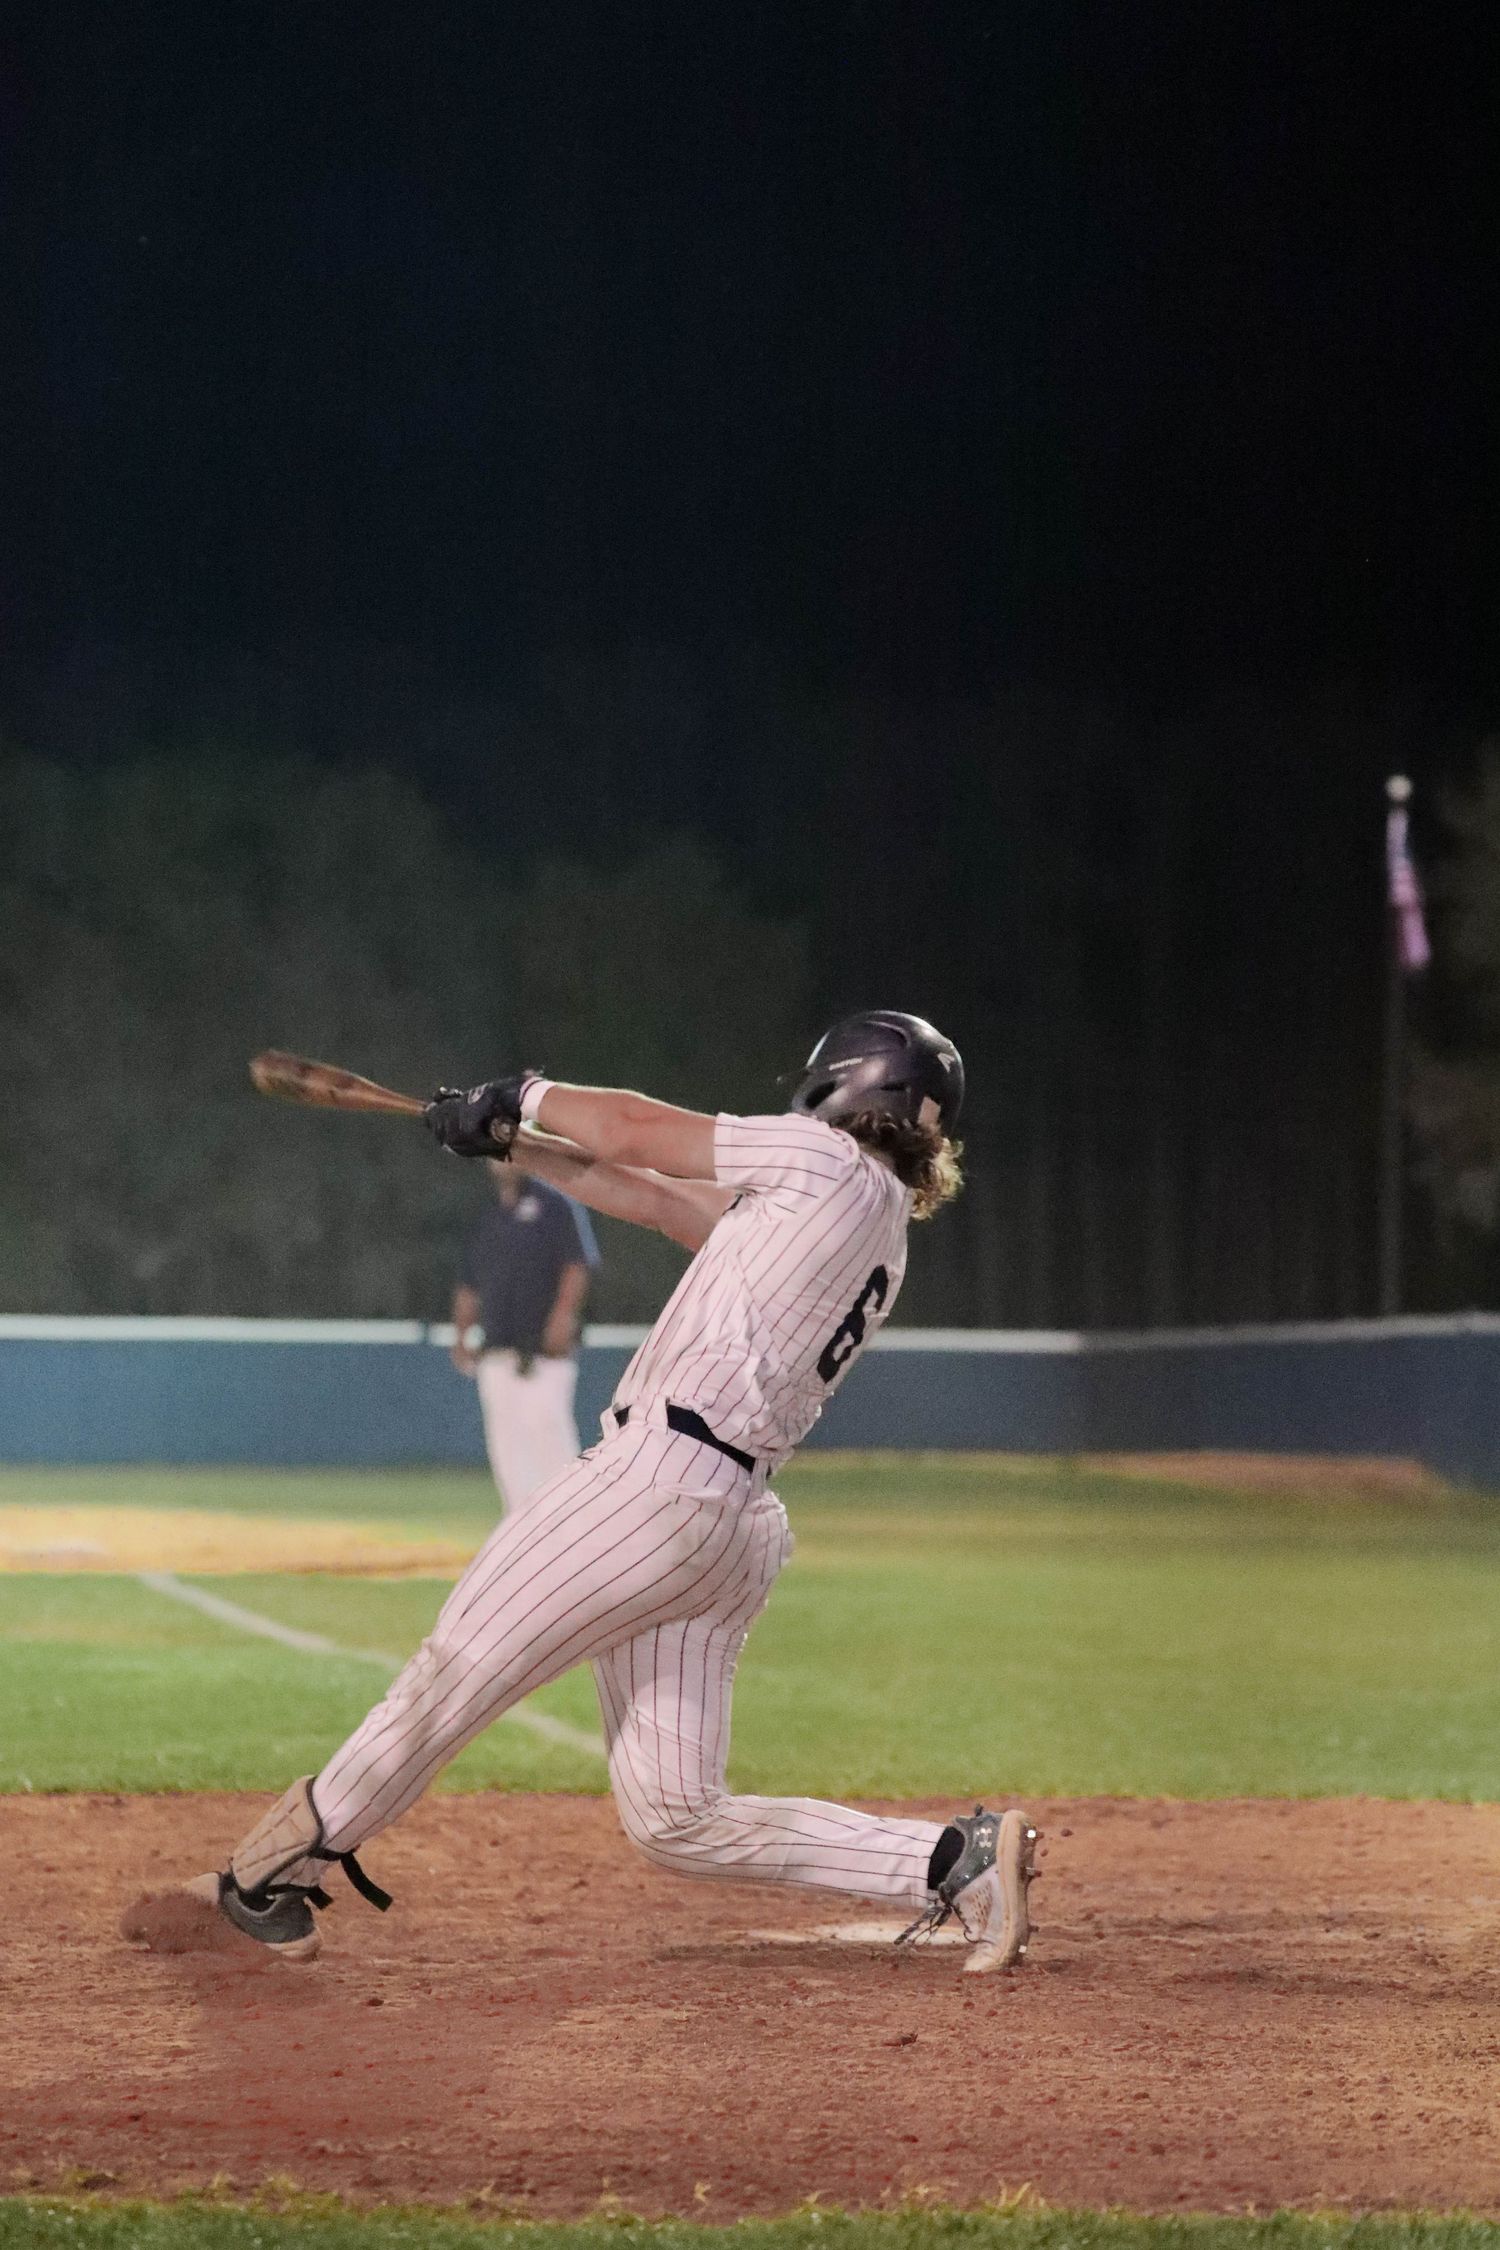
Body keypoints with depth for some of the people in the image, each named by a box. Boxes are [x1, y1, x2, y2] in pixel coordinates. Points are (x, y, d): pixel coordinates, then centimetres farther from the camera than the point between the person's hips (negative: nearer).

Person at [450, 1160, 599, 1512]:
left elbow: (578, 1262, -8)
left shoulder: (555, 1203, 1)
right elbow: (469, 1284, 23)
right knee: (504, 1437, 3)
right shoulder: (486, 1216, 21)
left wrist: (564, 1314, -19)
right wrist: (461, 1335, 13)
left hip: (545, 1346, -6)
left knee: (546, 1423, -14)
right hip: (497, 1348, 6)